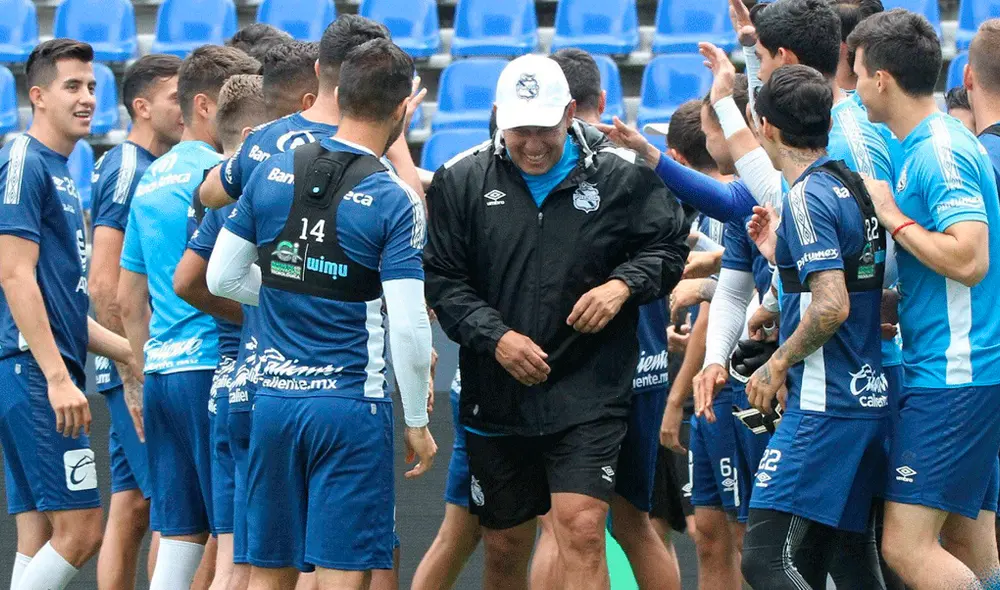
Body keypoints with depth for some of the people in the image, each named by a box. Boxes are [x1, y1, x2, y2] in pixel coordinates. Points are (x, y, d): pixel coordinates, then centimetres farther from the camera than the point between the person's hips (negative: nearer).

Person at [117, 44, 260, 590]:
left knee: (179, 538, 8)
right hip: (214, 368, -8)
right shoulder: (217, 174, -9)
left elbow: (129, 298, 21)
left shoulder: (150, 180, 17)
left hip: (161, 373, 8)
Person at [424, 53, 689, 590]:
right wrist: (495, 336, -14)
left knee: (582, 531, -16)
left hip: (589, 394, -2)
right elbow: (442, 279, 1)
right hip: (496, 398, 2)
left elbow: (669, 245, 10)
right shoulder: (462, 181, 1)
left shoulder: (622, 176, 0)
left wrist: (624, 283, -9)